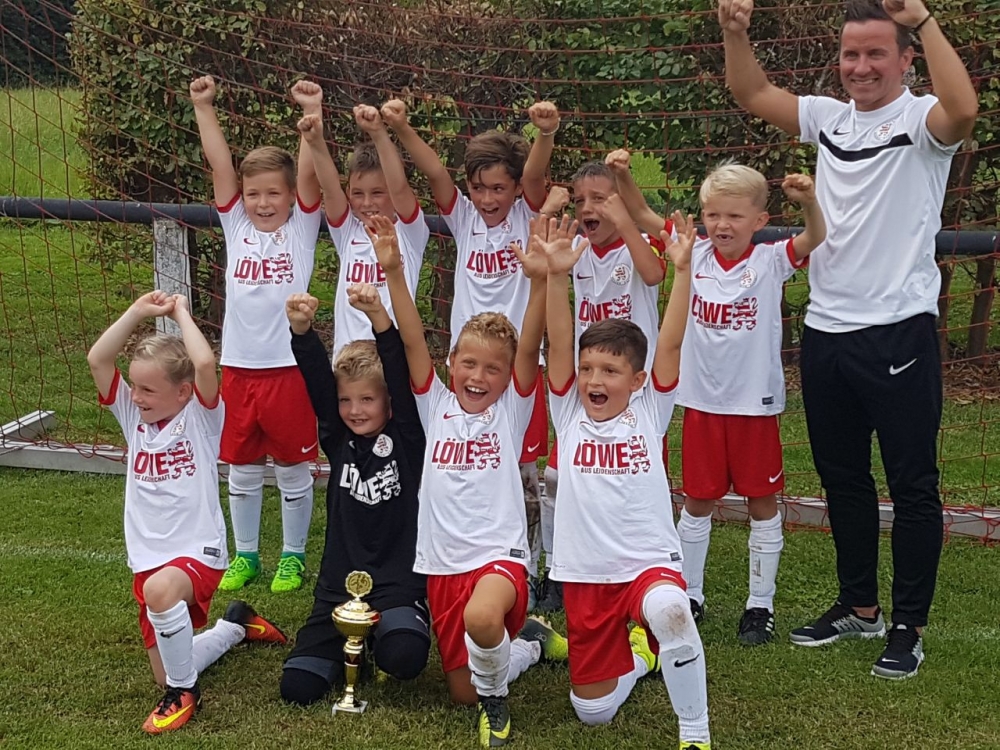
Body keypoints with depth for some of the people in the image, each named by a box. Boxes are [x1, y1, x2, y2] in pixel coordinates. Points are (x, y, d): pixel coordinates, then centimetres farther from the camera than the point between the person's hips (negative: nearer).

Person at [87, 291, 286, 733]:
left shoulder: (201, 416, -8)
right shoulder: (133, 418, 6)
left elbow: (205, 363, -27)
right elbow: (97, 360, -4)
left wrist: (181, 313, -12)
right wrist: (139, 312, -6)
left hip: (198, 552, -7)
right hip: (147, 560, 7)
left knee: (161, 589, -42)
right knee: (166, 675, 10)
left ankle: (185, 690, -18)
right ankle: (235, 627, 39)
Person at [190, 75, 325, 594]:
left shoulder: (301, 229, -1)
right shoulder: (236, 227, 5)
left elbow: (309, 171, -13)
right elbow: (219, 164, -1)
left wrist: (312, 112, -20)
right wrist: (203, 107, -7)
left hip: (288, 367, -3)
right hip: (239, 367, 3)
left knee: (293, 470, 9)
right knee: (241, 470, 14)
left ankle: (293, 555, 24)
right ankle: (245, 555, 29)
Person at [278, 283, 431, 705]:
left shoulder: (406, 439, -1)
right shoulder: (339, 441, 8)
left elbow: (402, 379, -15)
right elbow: (317, 380, -4)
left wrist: (379, 319, -31)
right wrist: (301, 330, -22)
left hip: (398, 584, -4)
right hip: (338, 586, 4)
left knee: (404, 658, -32)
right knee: (297, 686, -9)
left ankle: (380, 642, 6)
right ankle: (350, 650, 23)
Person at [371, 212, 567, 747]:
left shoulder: (511, 410, 1)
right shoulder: (436, 406, 6)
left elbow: (529, 348, -14)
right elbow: (412, 341, -5)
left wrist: (539, 280, -29)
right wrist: (393, 270, -17)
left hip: (500, 555, -4)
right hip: (442, 565, 4)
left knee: (481, 617, -39)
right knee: (462, 692, 8)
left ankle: (495, 695, -7)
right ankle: (529, 642, 36)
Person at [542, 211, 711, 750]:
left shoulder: (649, 413, 0)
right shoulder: (569, 415, 2)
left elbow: (670, 345, -11)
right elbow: (558, 346, -10)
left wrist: (682, 269, -20)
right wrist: (557, 275, -23)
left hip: (649, 563, -3)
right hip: (584, 576, 3)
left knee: (668, 610, -39)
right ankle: (636, 656, 42)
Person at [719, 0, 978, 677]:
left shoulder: (920, 119, -8)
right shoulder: (831, 118, 11)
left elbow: (963, 109, -31)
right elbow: (753, 94, 11)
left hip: (898, 332, -7)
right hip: (826, 332, 7)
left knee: (912, 485, 2)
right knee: (842, 478, 16)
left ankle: (909, 626, 13)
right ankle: (859, 607, 31)